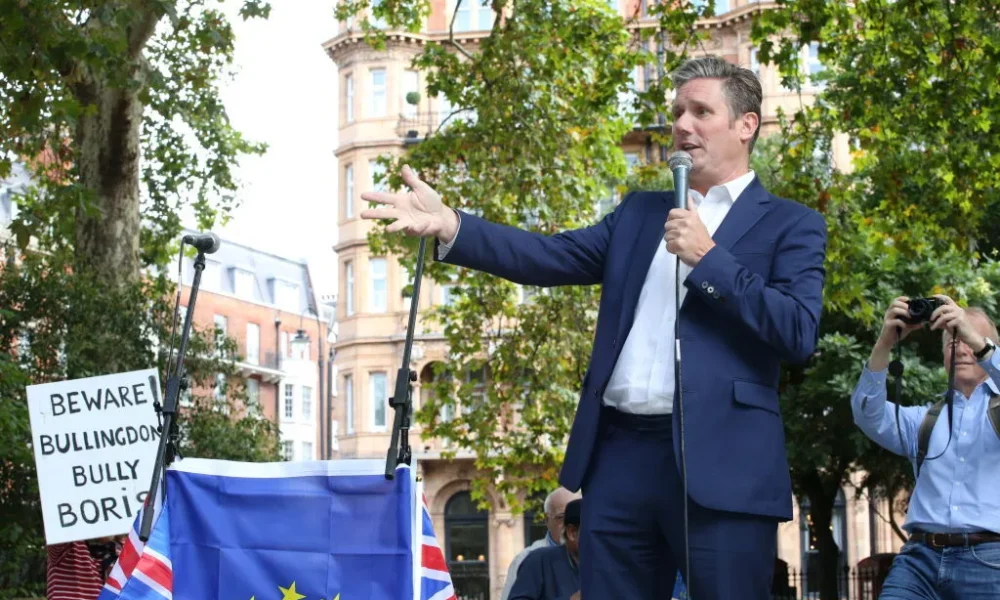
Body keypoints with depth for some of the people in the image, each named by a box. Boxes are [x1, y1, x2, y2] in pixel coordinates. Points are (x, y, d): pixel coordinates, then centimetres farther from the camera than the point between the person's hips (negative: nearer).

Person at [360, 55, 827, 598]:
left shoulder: (790, 224, 5)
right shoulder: (639, 212, 20)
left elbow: (799, 332, -9)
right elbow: (551, 258, 8)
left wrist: (709, 259, -11)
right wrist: (449, 225, -6)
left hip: (719, 465, -4)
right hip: (620, 455, 5)